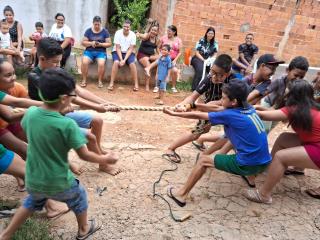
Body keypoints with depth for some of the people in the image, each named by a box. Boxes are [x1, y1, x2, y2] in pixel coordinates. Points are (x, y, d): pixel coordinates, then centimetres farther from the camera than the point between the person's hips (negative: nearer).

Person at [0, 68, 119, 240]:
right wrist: (104, 159, -4)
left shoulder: (30, 113, -13)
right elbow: (84, 155, -21)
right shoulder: (67, 125, -28)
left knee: (32, 203, 36)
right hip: (58, 183, -4)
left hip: (33, 180, 5)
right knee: (79, 198, 26)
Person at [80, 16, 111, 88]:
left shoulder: (105, 31, 5)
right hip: (89, 51, 1)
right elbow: (83, 42, 7)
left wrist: (100, 44, -14)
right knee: (84, 62, -29)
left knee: (101, 64, -33)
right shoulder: (88, 31, 8)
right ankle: (84, 80, -12)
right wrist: (91, 43, -13)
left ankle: (100, 81, -13)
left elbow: (109, 43, 3)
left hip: (101, 52, -1)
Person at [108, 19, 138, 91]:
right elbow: (118, 48, -13)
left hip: (128, 53, 1)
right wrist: (121, 59, -25)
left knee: (132, 64, -28)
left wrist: (124, 60, -23)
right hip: (117, 52, -1)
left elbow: (131, 49, -12)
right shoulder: (118, 33, -11)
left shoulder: (133, 35, -9)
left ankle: (136, 84, -19)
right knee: (116, 62, -31)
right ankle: (111, 83, -24)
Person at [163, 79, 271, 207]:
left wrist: (174, 113, 7)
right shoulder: (249, 109, 6)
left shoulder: (230, 115, -13)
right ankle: (251, 175, 40)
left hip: (249, 165, -7)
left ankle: (181, 195, 12)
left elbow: (198, 116, -4)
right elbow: (220, 109, 18)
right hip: (263, 162, 8)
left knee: (203, 160, 4)